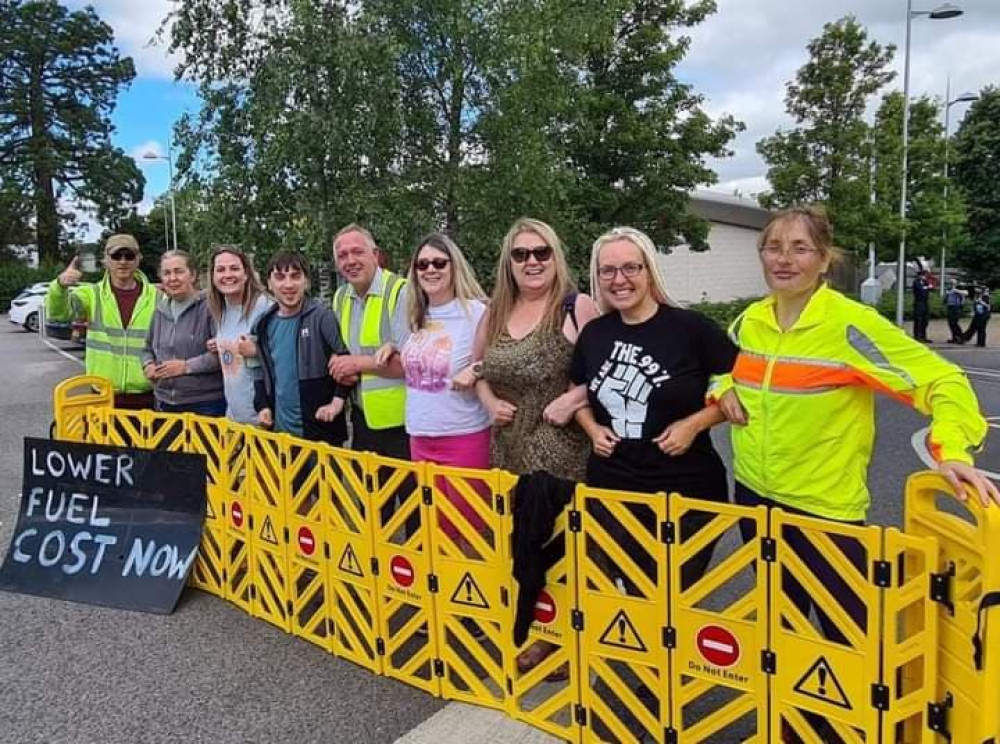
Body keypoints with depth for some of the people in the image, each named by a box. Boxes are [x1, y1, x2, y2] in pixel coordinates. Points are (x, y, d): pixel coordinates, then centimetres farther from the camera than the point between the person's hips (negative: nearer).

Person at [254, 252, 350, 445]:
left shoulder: (323, 318, -11)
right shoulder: (265, 324, 8)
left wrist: (338, 399, -18)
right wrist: (263, 405, 6)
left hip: (319, 429, -5)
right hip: (280, 428, 6)